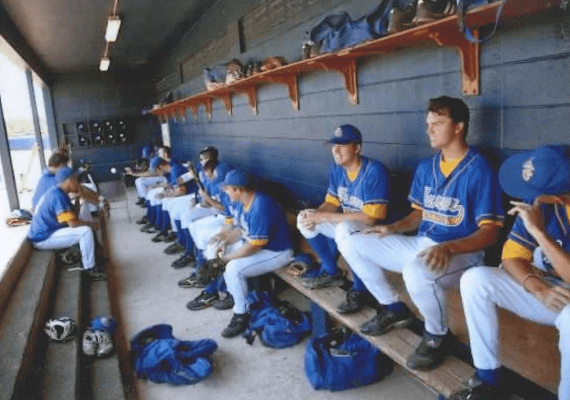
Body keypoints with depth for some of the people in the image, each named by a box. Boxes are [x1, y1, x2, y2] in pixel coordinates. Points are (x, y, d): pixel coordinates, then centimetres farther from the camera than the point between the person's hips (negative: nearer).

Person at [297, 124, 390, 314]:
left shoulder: (375, 171, -25)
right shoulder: (336, 169, -1)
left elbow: (370, 217, -30)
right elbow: (331, 203, 6)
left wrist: (323, 217, -29)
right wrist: (314, 214, -19)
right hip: (347, 224, 8)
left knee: (344, 229, -38)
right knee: (304, 220, -1)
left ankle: (359, 289, -16)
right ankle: (331, 271, 14)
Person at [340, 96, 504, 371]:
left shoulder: (479, 171, -14)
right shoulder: (425, 168, 8)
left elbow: (489, 232, -17)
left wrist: (448, 247, -33)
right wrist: (394, 228, -3)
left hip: (461, 254, -7)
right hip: (420, 245, 8)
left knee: (417, 272, -42)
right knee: (352, 245, 1)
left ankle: (438, 336, -8)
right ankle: (394, 309, 16)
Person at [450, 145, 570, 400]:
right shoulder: (540, 199, -10)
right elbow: (513, 255, -8)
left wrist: (538, 231, -35)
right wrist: (540, 290, -25)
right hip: (548, 290, 5)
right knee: (475, 280, -16)